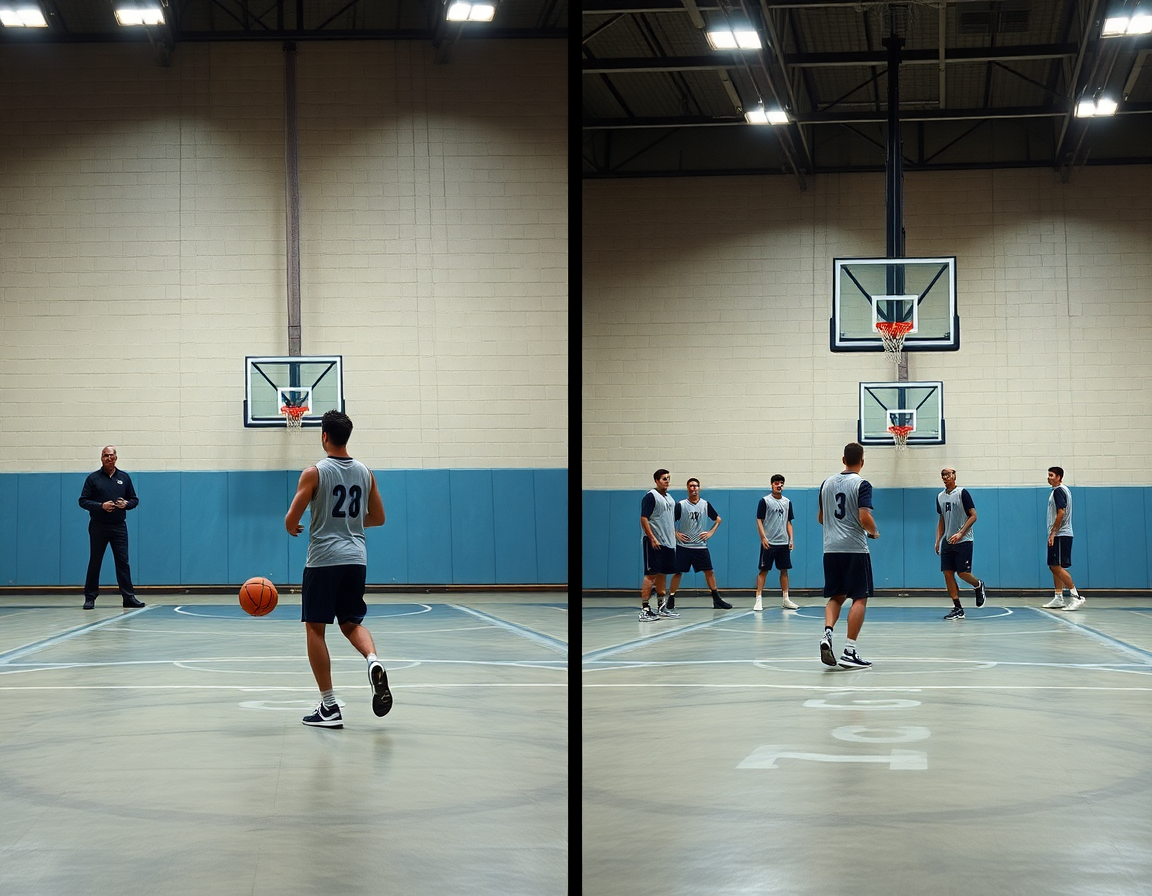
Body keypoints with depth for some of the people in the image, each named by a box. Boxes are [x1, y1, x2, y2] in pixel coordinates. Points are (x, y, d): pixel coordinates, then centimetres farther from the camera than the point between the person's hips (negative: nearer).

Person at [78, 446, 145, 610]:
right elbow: (83, 501, -2)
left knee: (123, 561, -1)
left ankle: (128, 597, 1)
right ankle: (90, 598, 9)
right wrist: (101, 506, -16)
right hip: (98, 527, -2)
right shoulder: (93, 478, 1)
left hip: (119, 527, 2)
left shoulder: (124, 477, 9)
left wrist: (126, 504, -8)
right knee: (95, 562, 3)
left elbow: (134, 499, 14)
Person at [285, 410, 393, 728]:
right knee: (351, 623, 18)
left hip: (323, 559, -5)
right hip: (356, 558, 5)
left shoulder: (314, 473, -8)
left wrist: (293, 529, 13)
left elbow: (291, 520, -10)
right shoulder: (365, 472, 8)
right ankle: (374, 660, -16)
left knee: (315, 628, 5)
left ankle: (329, 707, 2)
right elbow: (378, 518, 15)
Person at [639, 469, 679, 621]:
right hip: (654, 543, -8)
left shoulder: (670, 498, 17)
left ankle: (662, 607, 18)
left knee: (662, 574, 12)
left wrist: (674, 535, 18)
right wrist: (652, 538, -20)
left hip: (668, 543, 8)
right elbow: (643, 519, -15)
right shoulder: (651, 496, -9)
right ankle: (644, 609, -10)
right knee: (651, 574, -10)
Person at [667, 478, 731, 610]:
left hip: (700, 546, 2)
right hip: (683, 546, -2)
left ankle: (716, 600, 7)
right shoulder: (680, 505, -3)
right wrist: (676, 534, -7)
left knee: (709, 571, 1)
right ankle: (671, 600, 6)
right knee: (678, 572, -1)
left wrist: (711, 532, 6)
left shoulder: (705, 504, 5)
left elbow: (718, 519, 17)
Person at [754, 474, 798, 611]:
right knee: (763, 570, -4)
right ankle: (759, 599, -4)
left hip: (784, 543, 5)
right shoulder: (765, 501, -3)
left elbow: (788, 522, 16)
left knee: (784, 570, 7)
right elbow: (759, 520, -5)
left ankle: (785, 599, 13)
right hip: (769, 542, -5)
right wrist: (763, 537, -14)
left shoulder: (787, 502, 12)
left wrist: (791, 539, 7)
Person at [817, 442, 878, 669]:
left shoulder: (827, 483, 10)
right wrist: (874, 532, 2)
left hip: (831, 548, 5)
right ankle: (849, 652, -3)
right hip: (855, 548, -5)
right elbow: (865, 518, -18)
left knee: (836, 596, 15)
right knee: (859, 598, 3)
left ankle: (827, 633, -10)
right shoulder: (862, 484, -8)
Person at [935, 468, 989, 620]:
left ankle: (979, 586, 25)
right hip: (947, 542, 6)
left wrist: (960, 534, -19)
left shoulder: (962, 493, -7)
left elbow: (973, 516, -10)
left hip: (963, 541, -6)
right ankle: (957, 609, 2)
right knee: (947, 573, -2)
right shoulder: (940, 497, 12)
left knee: (962, 572, -9)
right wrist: (938, 540, 10)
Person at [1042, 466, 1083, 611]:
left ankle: (1076, 597, -13)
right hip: (1059, 535, 10)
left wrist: (1052, 533, -21)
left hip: (1060, 535, -10)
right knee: (1054, 567, 11)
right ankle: (1058, 598, 13)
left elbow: (1061, 513, -21)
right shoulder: (1065, 489, 18)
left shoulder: (1058, 491, -13)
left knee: (1057, 567, -12)